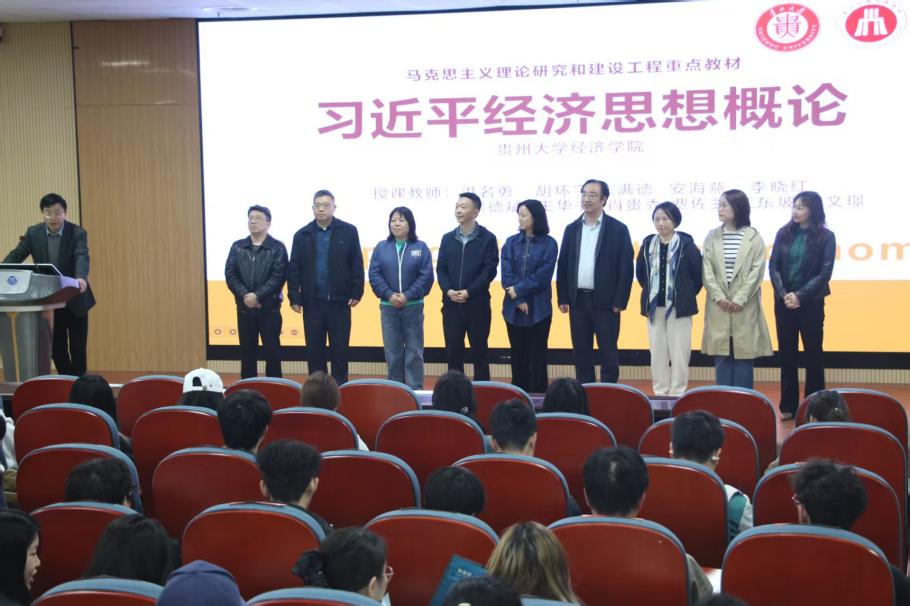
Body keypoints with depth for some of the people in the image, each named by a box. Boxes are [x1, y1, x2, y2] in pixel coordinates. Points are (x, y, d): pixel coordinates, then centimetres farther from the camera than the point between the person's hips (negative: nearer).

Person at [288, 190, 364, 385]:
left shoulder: (348, 232, 1)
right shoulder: (302, 235, 5)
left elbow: (357, 265, 1)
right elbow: (294, 269, 5)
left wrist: (356, 293, -5)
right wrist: (294, 297, -2)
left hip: (339, 302, -1)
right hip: (312, 302, 2)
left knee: (340, 349, 5)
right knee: (314, 350, 8)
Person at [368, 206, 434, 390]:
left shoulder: (421, 247, 1)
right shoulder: (381, 247, 6)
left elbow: (426, 277, -6)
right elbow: (374, 275, -1)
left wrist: (408, 296, -16)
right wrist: (389, 295, -14)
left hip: (413, 306, -2)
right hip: (388, 307, 2)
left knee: (414, 351, 2)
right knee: (392, 351, 7)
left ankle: (415, 390, 7)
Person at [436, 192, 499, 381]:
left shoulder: (487, 238, -1)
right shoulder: (448, 238, 11)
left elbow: (489, 270, -8)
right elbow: (441, 269, 8)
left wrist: (468, 292, -16)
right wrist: (448, 290, -11)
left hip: (477, 304, -3)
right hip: (451, 304, 3)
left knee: (479, 351, 4)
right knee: (453, 351, 6)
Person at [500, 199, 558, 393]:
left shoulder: (549, 243, -2)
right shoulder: (511, 242, 6)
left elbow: (543, 276, -10)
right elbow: (506, 275, -2)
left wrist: (518, 290, -13)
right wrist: (518, 300, -13)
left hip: (538, 308, -3)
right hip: (514, 308, 3)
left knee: (537, 355, 3)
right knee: (518, 355, 8)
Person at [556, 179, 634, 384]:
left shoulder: (618, 229, -2)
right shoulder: (572, 229, 9)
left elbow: (626, 268, -4)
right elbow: (563, 265, 10)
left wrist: (619, 302, -10)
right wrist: (562, 298, 3)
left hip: (605, 302, -4)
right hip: (578, 300, 4)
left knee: (608, 355, 1)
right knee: (581, 355, 8)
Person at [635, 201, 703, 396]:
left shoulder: (686, 244, -8)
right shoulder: (648, 244, 5)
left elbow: (698, 274, -2)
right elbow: (640, 272, 18)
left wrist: (687, 295, 2)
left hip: (679, 306, -4)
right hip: (654, 306, 4)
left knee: (679, 351, -2)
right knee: (657, 351, 7)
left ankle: (677, 394, 6)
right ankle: (660, 393, 16)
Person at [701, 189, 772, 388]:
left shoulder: (754, 237, 1)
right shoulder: (712, 237, 7)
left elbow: (757, 271, -5)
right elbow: (707, 270, 2)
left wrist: (740, 299, -12)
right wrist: (719, 297, -10)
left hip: (745, 307, -2)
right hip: (719, 306, 2)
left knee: (743, 355, 2)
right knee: (721, 356, 4)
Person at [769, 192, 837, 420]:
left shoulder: (825, 237, -4)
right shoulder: (784, 233, 4)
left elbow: (825, 272, -8)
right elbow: (773, 266, 1)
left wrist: (800, 295, -14)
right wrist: (784, 294, -12)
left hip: (811, 303, -3)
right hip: (783, 301, 3)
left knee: (813, 353, 5)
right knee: (786, 353, 6)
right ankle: (788, 406, 13)